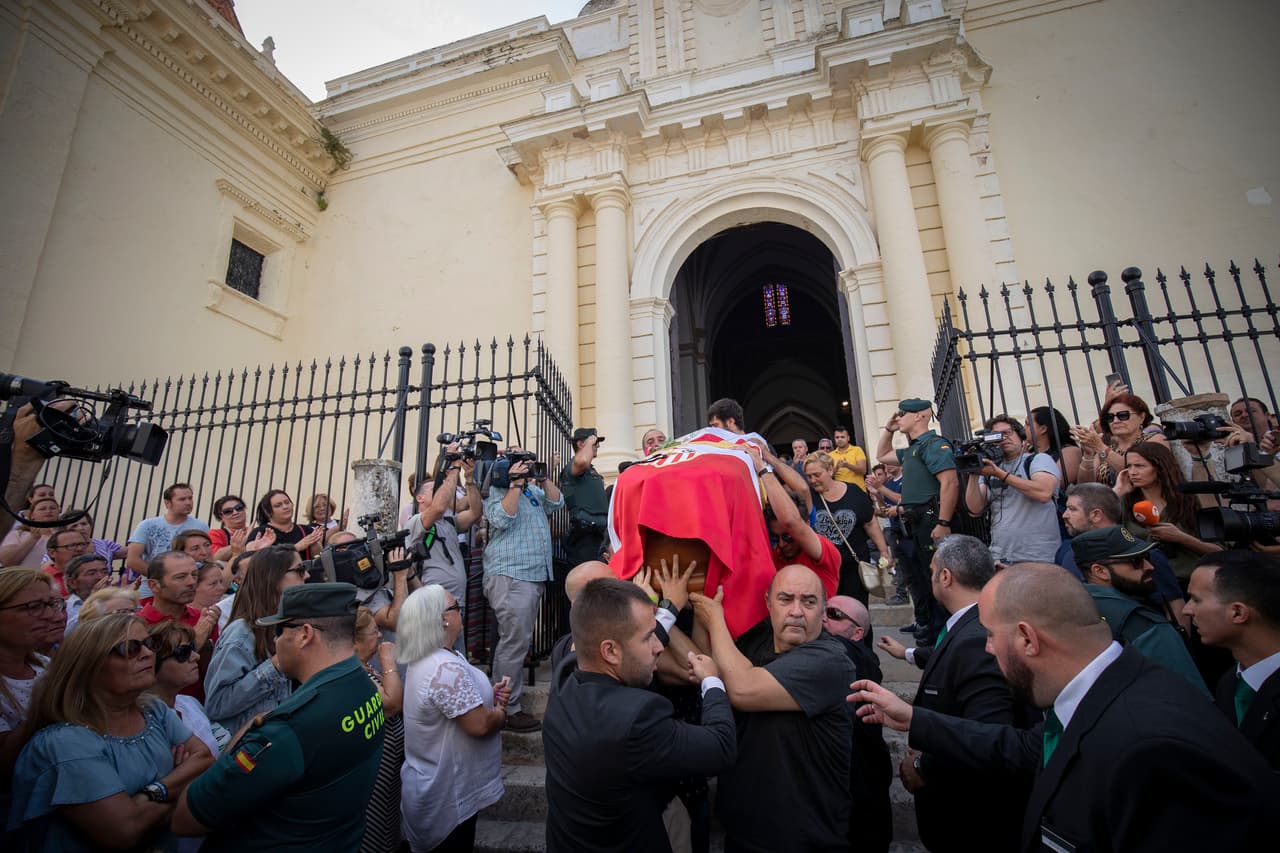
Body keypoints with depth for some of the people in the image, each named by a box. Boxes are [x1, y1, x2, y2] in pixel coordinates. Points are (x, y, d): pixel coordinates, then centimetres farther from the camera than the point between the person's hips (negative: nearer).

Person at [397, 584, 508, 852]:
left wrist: (489, 695, -2)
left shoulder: (425, 659, 2)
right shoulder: (446, 668, -32)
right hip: (450, 794, -9)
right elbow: (479, 724, -31)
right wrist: (501, 712, -11)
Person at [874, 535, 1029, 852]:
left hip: (971, 818, -7)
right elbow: (952, 657, 18)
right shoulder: (974, 627, -4)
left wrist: (923, 766, -24)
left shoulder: (978, 641, -33)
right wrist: (908, 654, 34)